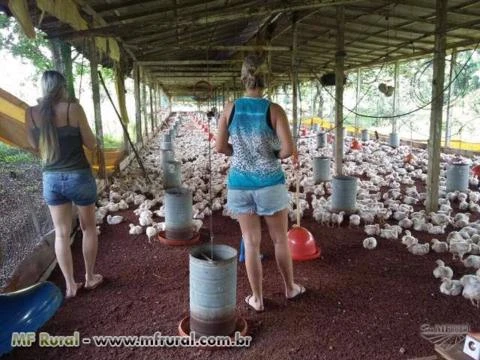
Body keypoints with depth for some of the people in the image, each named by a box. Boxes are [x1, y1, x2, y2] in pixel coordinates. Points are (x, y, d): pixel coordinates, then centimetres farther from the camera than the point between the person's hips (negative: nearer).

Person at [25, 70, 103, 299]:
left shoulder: (31, 113, -1)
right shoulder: (73, 109, -12)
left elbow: (35, 145, 12)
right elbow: (91, 144, -6)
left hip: (51, 179, 3)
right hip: (79, 176, -3)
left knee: (61, 233, 12)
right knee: (88, 227, 16)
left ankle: (70, 285, 20)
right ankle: (90, 277, 27)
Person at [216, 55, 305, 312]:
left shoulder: (230, 108, -5)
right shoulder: (274, 110, -12)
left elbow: (220, 147, -2)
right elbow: (289, 149, -17)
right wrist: (275, 155, 4)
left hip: (240, 183, 2)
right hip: (270, 183, -2)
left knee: (251, 242, 13)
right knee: (280, 239, 17)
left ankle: (257, 298, 25)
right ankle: (290, 288, 37)